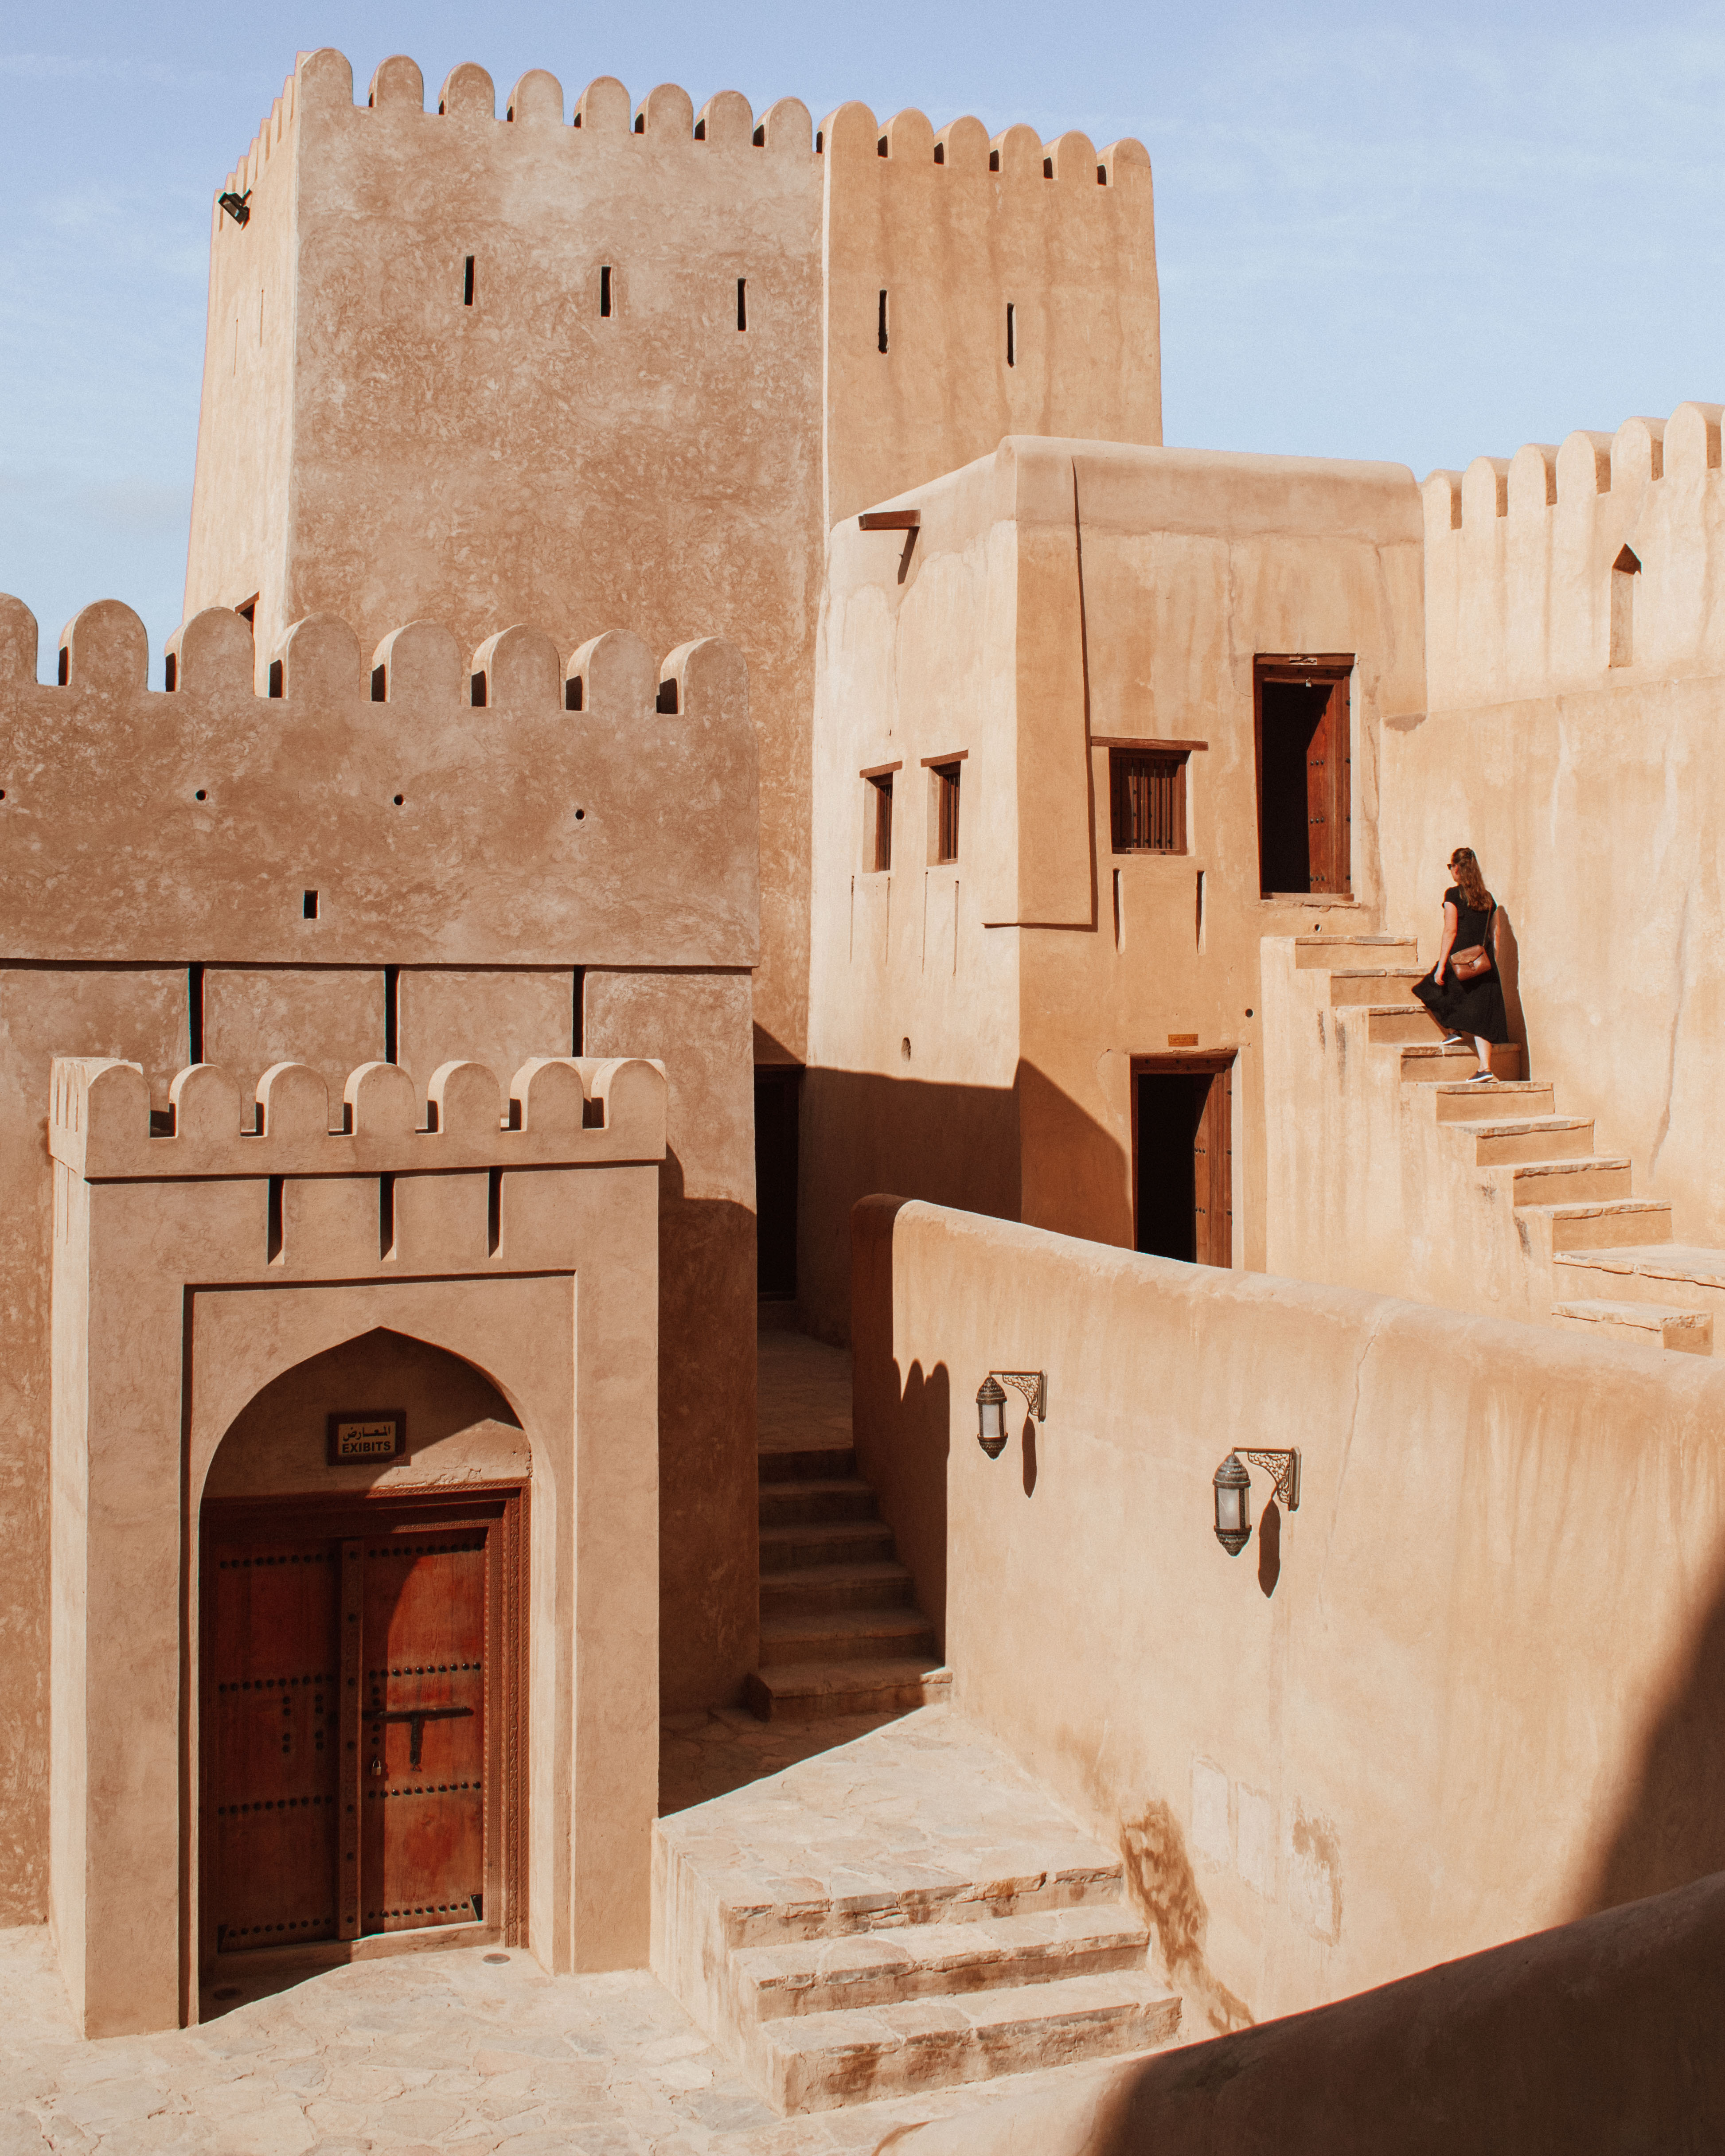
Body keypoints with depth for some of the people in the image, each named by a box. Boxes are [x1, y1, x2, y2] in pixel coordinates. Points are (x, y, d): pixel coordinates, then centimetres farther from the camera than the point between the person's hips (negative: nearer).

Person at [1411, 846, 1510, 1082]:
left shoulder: (1453, 895, -7)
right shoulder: (1488, 898, 10)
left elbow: (1451, 931, -12)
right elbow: (1495, 936, 12)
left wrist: (1441, 965, -10)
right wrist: (1494, 966, 18)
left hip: (1460, 960, -5)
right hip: (1485, 964, 5)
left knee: (1433, 991, 25)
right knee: (1480, 1016, 1)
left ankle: (1453, 1031, 23)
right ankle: (1485, 1067, -6)